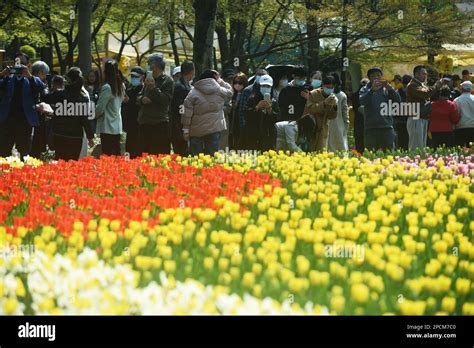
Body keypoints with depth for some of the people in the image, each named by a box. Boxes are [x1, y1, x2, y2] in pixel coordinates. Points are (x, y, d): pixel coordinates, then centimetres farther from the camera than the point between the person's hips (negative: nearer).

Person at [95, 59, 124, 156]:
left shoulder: (107, 87, -13)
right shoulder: (120, 87, 10)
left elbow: (99, 108, -11)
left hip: (107, 127, -8)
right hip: (117, 127, 8)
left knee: (107, 156, -7)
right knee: (116, 155, 11)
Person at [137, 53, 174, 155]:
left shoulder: (167, 81, -2)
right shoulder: (149, 79, 20)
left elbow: (167, 100, -12)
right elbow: (139, 97, 24)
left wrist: (154, 88, -17)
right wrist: (142, 99, 0)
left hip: (160, 124, -7)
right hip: (144, 123, 7)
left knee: (160, 155, -10)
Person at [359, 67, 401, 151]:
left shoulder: (386, 89, 12)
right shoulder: (365, 90, 9)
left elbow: (397, 100, -2)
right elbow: (362, 101, -12)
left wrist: (390, 88, -19)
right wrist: (372, 90, -27)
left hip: (387, 127, 1)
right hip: (371, 127, -1)